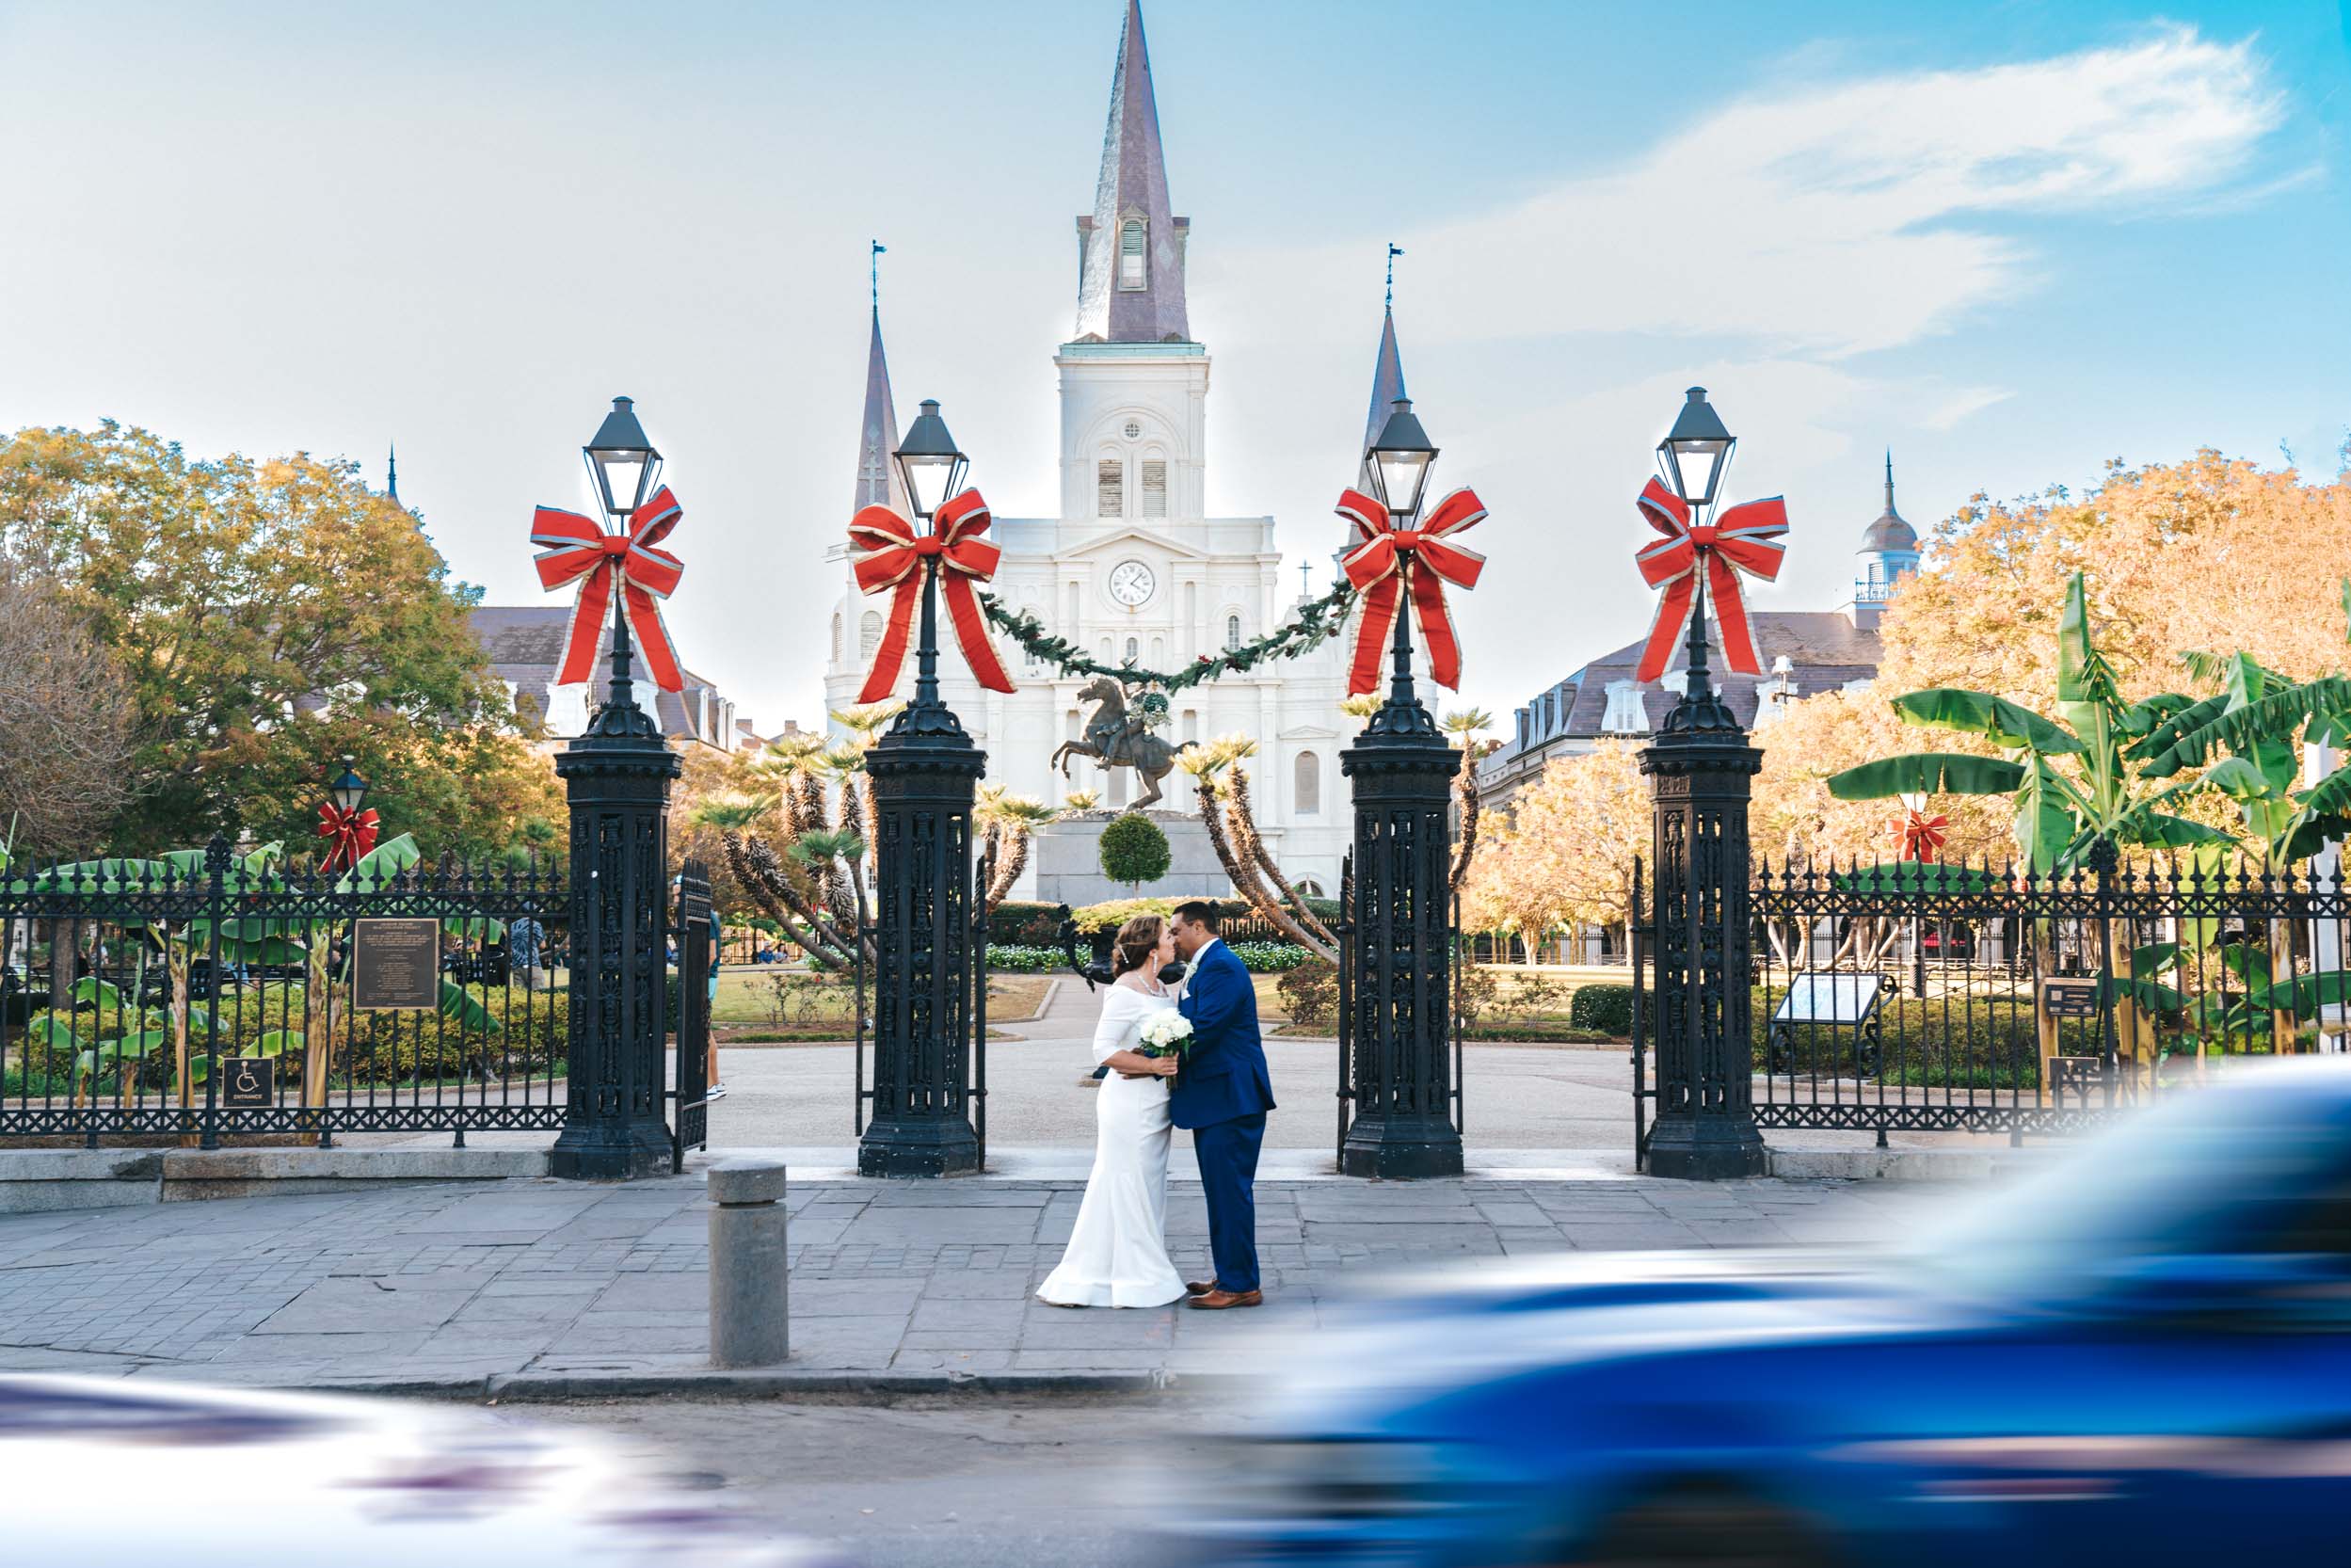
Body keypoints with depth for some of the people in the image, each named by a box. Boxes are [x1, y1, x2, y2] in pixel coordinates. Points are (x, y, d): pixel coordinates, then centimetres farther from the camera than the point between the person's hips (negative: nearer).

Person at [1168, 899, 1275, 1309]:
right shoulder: (1204, 967, 18)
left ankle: (1240, 1285, -1)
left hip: (1230, 1099, -11)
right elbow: (1194, 1026, 17)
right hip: (1216, 1100, 11)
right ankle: (1230, 1276, 24)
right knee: (1222, 1191, 16)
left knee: (1230, 1191, -6)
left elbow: (1204, 1030, -23)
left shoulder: (1220, 967, -16)